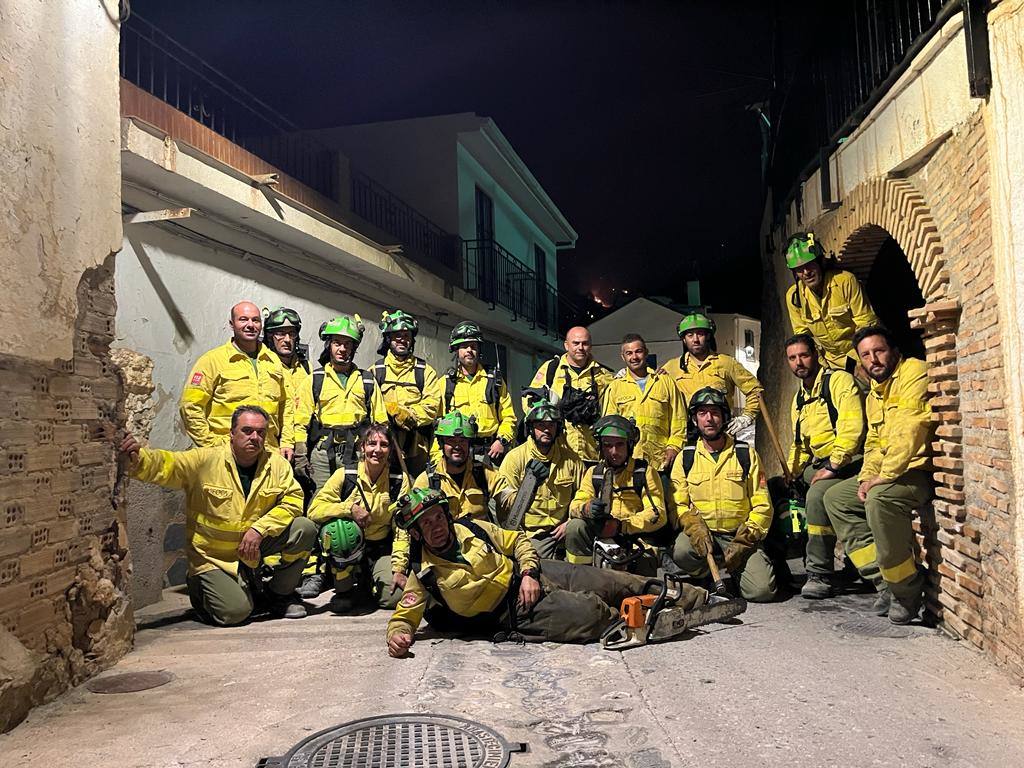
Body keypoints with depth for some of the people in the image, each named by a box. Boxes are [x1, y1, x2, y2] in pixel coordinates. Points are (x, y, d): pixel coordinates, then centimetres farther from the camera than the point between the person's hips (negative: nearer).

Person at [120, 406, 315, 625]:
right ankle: (199, 586, 15)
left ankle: (281, 594, 4)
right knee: (235, 611, -22)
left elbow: (292, 500, -8)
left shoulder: (277, 464, -4)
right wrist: (137, 458, -45)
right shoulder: (205, 460, -12)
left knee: (305, 529, -19)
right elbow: (164, 466, -22)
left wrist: (259, 529, -21)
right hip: (213, 555, -3)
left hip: (255, 547, 3)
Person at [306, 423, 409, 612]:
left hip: (382, 548, 1)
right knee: (337, 524, -34)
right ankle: (344, 589, -10)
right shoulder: (344, 475, -12)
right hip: (347, 547, -1)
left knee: (395, 596, -21)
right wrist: (350, 508, -29)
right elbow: (313, 510, -15)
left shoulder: (399, 480, -8)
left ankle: (367, 581, 17)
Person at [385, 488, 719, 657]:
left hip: (530, 575, 4)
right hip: (515, 612, -4)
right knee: (592, 614, -23)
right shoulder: (424, 577, -8)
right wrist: (397, 636, -30)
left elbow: (518, 540, 11)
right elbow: (403, 617, -6)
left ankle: (698, 598, 8)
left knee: (608, 582, -6)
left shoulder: (471, 529, 2)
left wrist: (528, 573, -7)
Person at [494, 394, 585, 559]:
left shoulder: (571, 459, 9)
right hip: (528, 535, -4)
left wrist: (571, 522, 1)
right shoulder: (515, 457, -1)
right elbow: (503, 502, -7)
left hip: (560, 531, 4)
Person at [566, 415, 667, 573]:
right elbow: (575, 506, 5)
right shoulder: (593, 473, 13)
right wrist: (587, 509, -21)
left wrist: (620, 525, -19)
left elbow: (658, 514, -7)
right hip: (600, 533, 3)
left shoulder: (645, 472, 2)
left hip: (637, 538, -3)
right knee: (574, 527, -23)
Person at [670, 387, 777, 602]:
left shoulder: (746, 454, 2)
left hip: (741, 535, 0)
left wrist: (743, 541, -10)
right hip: (702, 533, 1)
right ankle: (709, 579, 2)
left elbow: (762, 506, 1)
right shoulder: (685, 458, 4)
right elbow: (678, 504, 1)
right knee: (681, 551, -33)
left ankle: (734, 570, 15)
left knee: (762, 590, -20)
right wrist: (695, 529, -18)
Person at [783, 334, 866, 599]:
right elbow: (800, 445, 26)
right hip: (817, 465, 10)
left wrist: (832, 466, -24)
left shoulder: (839, 380, -9)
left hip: (846, 464, -10)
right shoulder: (799, 399, 17)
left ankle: (820, 576, -23)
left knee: (816, 495, -32)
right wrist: (791, 476, 12)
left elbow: (852, 427, -23)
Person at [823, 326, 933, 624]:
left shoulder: (915, 371, -11)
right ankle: (884, 580, 3)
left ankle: (907, 590, -15)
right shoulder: (874, 393, 18)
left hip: (922, 469, -10)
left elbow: (910, 428, -23)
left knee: (880, 499, -34)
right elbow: (873, 442, 19)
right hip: (886, 473, 10)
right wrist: (867, 477, 0)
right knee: (835, 497, 10)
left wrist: (886, 476, -24)